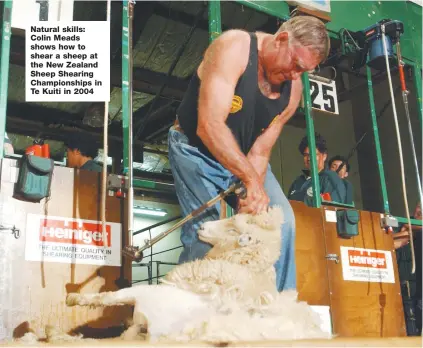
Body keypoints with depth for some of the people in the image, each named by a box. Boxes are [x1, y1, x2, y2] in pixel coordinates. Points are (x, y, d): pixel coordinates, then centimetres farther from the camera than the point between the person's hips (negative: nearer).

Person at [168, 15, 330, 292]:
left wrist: (251, 197, -24)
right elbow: (209, 127, -37)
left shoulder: (293, 89, -10)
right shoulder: (234, 47, -27)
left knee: (281, 221, -7)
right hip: (196, 149, -5)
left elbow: (260, 152, -9)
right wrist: (252, 181, -41)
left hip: (244, 159, 5)